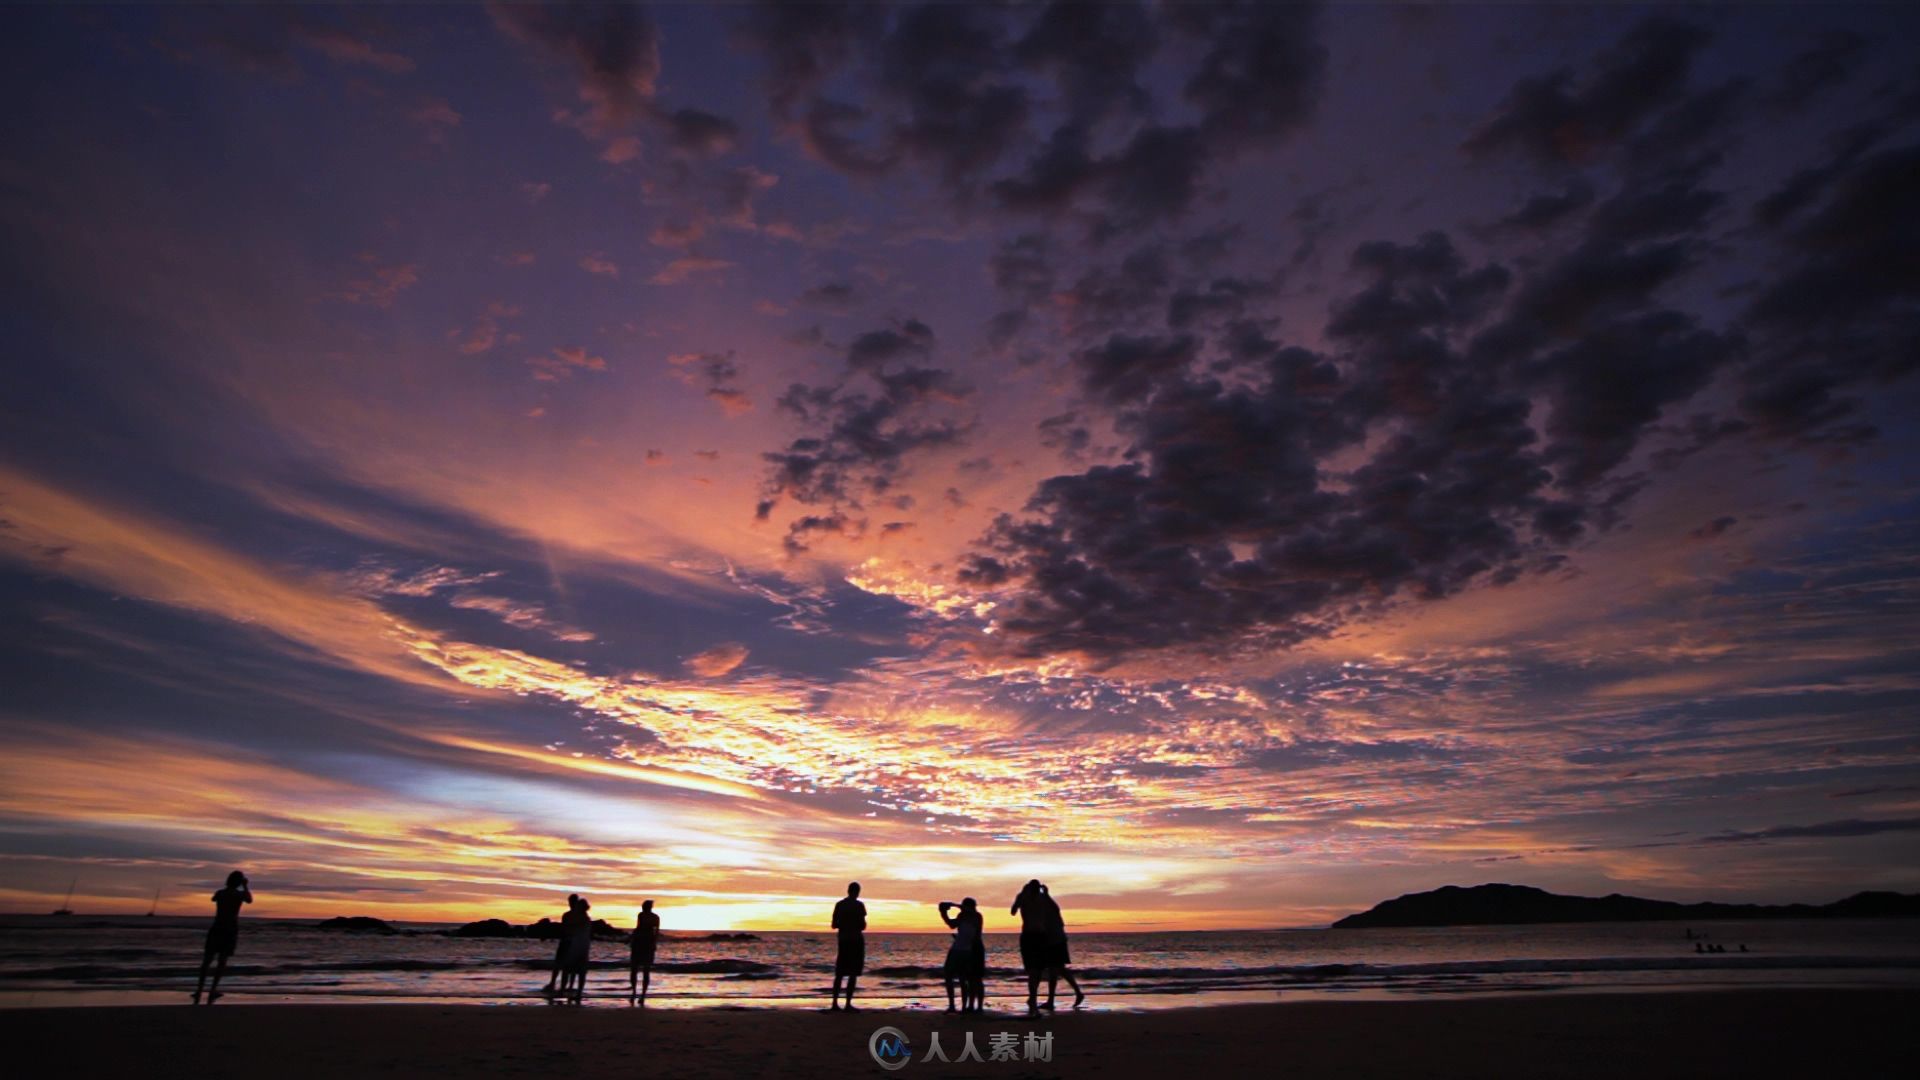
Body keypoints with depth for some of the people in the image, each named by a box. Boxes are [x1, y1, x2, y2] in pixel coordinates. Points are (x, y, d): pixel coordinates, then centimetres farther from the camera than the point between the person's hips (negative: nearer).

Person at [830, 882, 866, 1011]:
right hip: (856, 940, -5)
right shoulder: (859, 905, -9)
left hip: (843, 940, 5)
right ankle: (848, 1004, -6)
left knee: (840, 973, 12)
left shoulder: (839, 904, 6)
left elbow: (834, 925, 7)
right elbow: (863, 926, -12)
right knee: (853, 973, -2)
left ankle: (835, 1003, 9)